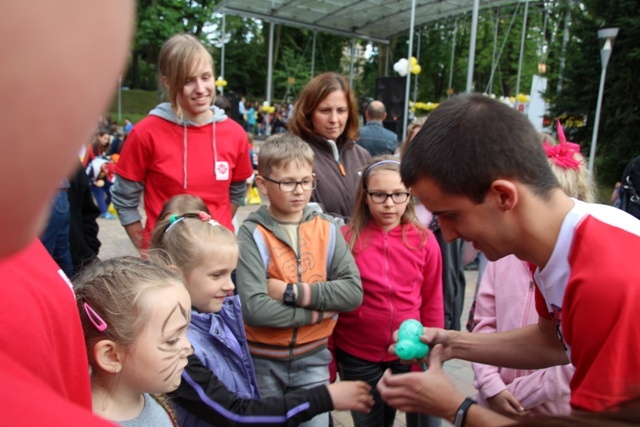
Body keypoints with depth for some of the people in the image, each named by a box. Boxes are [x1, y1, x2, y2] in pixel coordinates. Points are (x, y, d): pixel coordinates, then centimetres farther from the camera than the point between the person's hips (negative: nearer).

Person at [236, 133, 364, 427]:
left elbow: (353, 291, -12)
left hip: (312, 358, 2)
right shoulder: (252, 234, -14)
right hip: (263, 360, -2)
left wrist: (293, 291, -20)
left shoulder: (326, 229, -3)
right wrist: (319, 312, -16)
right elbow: (254, 308, -24)